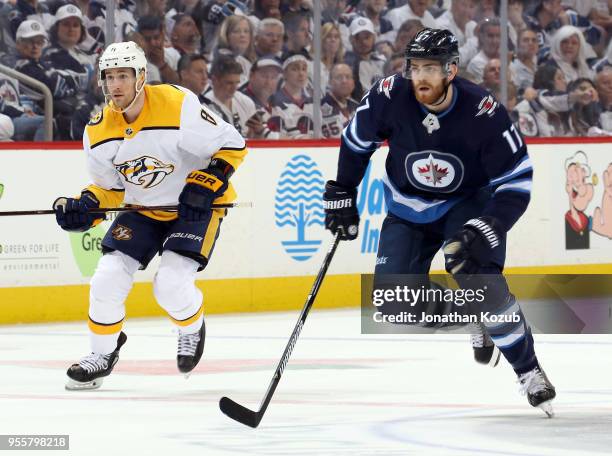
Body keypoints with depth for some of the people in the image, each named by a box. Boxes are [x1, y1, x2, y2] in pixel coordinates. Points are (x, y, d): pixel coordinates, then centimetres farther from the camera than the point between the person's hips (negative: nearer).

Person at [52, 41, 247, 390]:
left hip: (195, 206, -5)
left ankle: (193, 328, 15)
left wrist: (206, 184, -28)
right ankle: (103, 354, 15)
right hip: (142, 208, 5)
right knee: (108, 279, -8)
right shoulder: (99, 131, -8)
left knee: (171, 285, -20)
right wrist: (84, 208, -14)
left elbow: (232, 145, -18)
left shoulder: (178, 106, -26)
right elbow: (110, 186, 5)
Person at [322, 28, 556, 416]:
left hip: (468, 203, -3)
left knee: (480, 279, -28)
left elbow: (516, 181, -21)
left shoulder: (483, 113, -27)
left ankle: (529, 370, -10)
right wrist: (342, 195, 4)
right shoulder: (390, 97, -21)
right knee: (394, 304, -11)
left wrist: (486, 230, -33)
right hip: (409, 210, 3)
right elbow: (356, 140, 0)